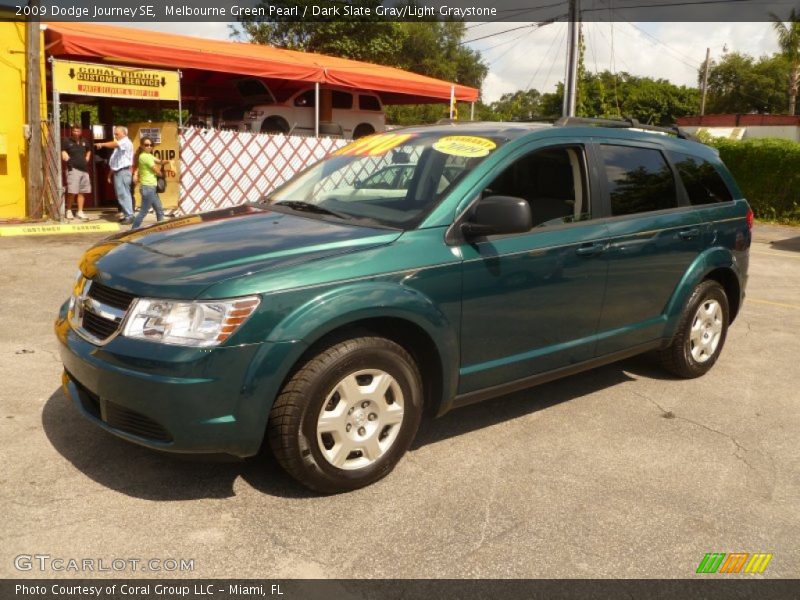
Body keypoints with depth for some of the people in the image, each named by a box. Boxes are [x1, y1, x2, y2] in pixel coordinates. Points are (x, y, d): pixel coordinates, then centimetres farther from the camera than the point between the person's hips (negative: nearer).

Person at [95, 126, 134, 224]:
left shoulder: (126, 142, -7)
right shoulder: (119, 144, 23)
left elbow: (115, 144, -29)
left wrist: (102, 144, -35)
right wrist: (111, 173, 20)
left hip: (123, 171, -10)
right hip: (117, 171, 10)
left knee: (124, 194, -13)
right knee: (120, 194, 9)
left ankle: (129, 216, -13)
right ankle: (127, 215, 13)